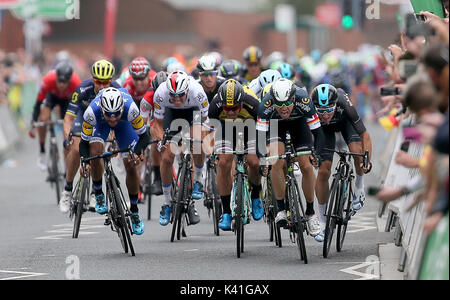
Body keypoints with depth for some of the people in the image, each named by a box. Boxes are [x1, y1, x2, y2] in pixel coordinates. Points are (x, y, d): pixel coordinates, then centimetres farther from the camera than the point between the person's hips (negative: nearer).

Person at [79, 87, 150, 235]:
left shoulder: (130, 108, -42)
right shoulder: (92, 112, -41)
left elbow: (144, 135, -29)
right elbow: (84, 142, -28)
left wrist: (137, 153, -47)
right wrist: (85, 162, -46)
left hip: (124, 123, 0)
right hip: (100, 123, 0)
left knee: (131, 165, -8)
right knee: (95, 152, -27)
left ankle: (134, 211, 11)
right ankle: (99, 194, -2)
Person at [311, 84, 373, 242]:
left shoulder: (345, 106, -41)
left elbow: (364, 135, -33)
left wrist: (367, 160, -45)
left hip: (345, 122, -1)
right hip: (324, 129, 1)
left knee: (357, 150, -29)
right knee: (323, 171, -10)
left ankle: (359, 187, 3)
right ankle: (324, 224, 3)